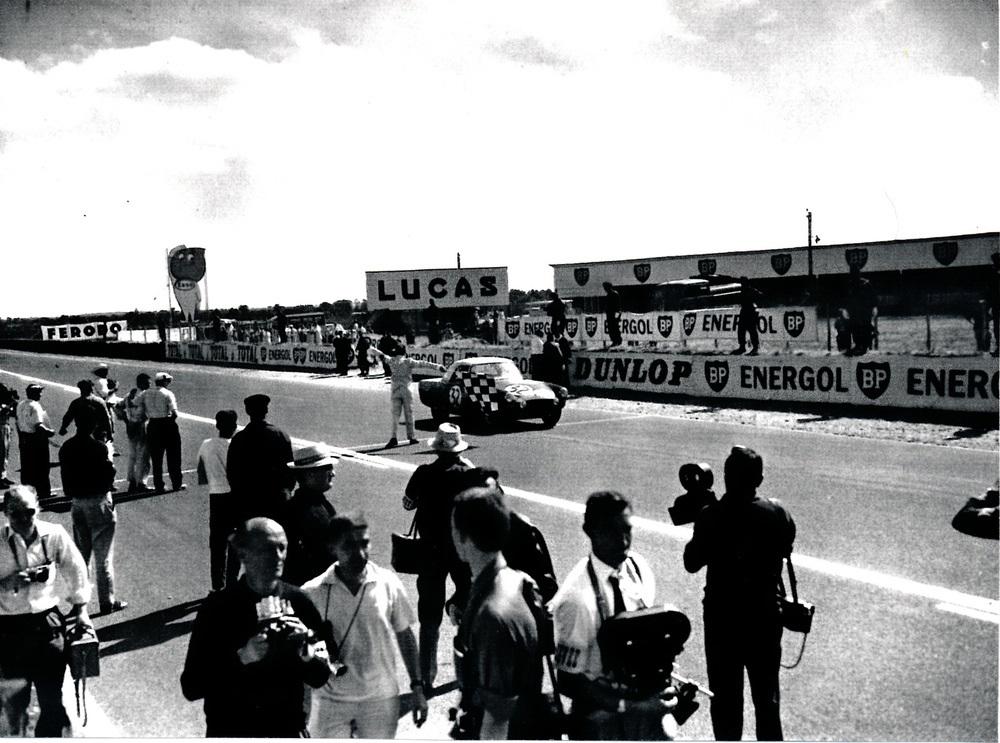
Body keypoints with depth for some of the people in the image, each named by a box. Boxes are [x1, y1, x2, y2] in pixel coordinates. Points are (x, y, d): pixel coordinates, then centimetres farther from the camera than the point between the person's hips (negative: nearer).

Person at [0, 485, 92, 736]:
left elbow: (75, 569, 8)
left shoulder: (54, 535, -3)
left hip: (48, 621, 1)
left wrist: (80, 609, 10)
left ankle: (49, 735, 30)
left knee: (53, 697, 10)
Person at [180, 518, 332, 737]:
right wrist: (241, 658, -22)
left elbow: (320, 677, 2)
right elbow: (191, 687, -11)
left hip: (288, 728, 2)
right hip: (230, 731, -2)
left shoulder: (298, 602, -4)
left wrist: (305, 651, -16)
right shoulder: (218, 608, -10)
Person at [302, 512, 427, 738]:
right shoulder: (312, 593, -11)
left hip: (381, 698, 1)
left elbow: (405, 635, 3)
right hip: (330, 701, -1)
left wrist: (417, 686, 3)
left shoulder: (388, 583, -8)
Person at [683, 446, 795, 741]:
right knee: (767, 696, 17)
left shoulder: (711, 517, -19)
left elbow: (692, 562, -9)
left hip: (722, 618, -2)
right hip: (765, 616, 2)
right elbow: (785, 549, 8)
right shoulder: (777, 513, -9)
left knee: (725, 697, 12)